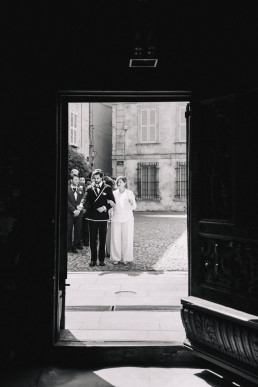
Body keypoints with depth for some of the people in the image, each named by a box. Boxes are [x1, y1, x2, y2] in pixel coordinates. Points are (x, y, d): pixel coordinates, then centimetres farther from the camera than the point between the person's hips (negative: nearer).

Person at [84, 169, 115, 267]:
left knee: (102, 239, 7)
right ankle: (93, 259, 14)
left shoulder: (107, 188, 1)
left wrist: (105, 207, -14)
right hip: (92, 217, 1)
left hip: (103, 217, -1)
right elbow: (86, 200, -1)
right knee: (92, 239, 5)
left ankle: (101, 259, 16)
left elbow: (112, 201, -1)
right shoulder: (89, 188, 4)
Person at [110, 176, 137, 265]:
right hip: (116, 218, 2)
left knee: (126, 238, -2)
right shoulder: (114, 193, 11)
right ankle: (116, 258, 7)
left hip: (127, 219, -2)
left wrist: (132, 203, -16)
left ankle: (125, 258, 7)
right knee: (115, 238, -1)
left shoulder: (129, 193, 6)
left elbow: (134, 207, 5)